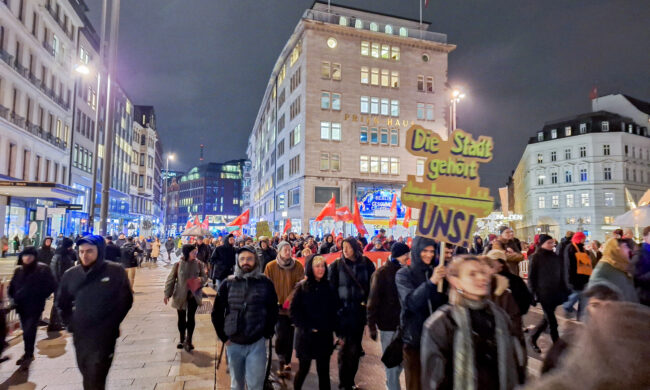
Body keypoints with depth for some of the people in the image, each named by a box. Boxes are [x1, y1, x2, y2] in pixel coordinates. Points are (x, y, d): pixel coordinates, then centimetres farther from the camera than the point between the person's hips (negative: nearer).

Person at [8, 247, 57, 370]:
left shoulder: (43, 269, -9)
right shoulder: (18, 270, 6)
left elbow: (51, 286, -7)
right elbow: (12, 287, 17)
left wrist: (40, 297, -8)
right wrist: (14, 298, 5)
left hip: (35, 306, -5)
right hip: (22, 306, 5)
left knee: (29, 332, -7)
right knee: (27, 331, 14)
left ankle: (28, 356, 9)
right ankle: (28, 354, 29)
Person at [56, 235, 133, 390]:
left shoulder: (115, 271, -9)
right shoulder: (71, 274, 2)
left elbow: (125, 300, -3)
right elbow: (61, 302, 17)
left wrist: (112, 324, -3)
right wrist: (70, 323, 9)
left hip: (104, 336, -5)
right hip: (79, 336, 5)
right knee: (87, 376, 20)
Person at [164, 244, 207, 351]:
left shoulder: (198, 264, -5)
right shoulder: (178, 265, -8)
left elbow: (205, 276, 4)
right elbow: (171, 280, -1)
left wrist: (201, 279, -19)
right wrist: (167, 294, -1)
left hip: (194, 295, 0)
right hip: (180, 295, 0)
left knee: (191, 317, 0)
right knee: (181, 318, 12)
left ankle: (188, 340, 14)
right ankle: (182, 340, 29)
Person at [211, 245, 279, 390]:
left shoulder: (265, 283, -4)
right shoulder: (228, 283, -2)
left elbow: (273, 311, 4)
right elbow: (217, 313, 5)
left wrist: (267, 334, 1)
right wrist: (223, 337, 2)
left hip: (257, 343, -2)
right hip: (233, 343, 2)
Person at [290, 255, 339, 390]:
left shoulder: (328, 287, 5)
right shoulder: (302, 287, -5)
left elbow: (335, 310, 6)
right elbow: (293, 311, -9)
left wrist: (336, 329, -3)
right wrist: (308, 327, -13)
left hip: (325, 336, 3)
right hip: (306, 336, -2)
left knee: (324, 371, 7)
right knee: (303, 370, 11)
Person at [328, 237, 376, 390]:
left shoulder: (366, 264, -1)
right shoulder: (336, 265, -4)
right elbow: (331, 287, -2)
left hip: (360, 310, 2)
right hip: (343, 311, -2)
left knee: (355, 347, 12)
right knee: (346, 345, 2)